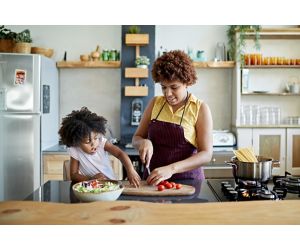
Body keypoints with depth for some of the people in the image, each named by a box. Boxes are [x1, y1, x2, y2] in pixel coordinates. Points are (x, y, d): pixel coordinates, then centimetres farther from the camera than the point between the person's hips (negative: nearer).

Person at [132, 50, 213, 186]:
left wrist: (171, 169, -21)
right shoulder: (155, 103, 7)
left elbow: (206, 154, -9)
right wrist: (144, 142, -9)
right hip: (153, 179, 3)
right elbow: (136, 138, 13)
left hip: (187, 180, -2)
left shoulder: (200, 109, -3)